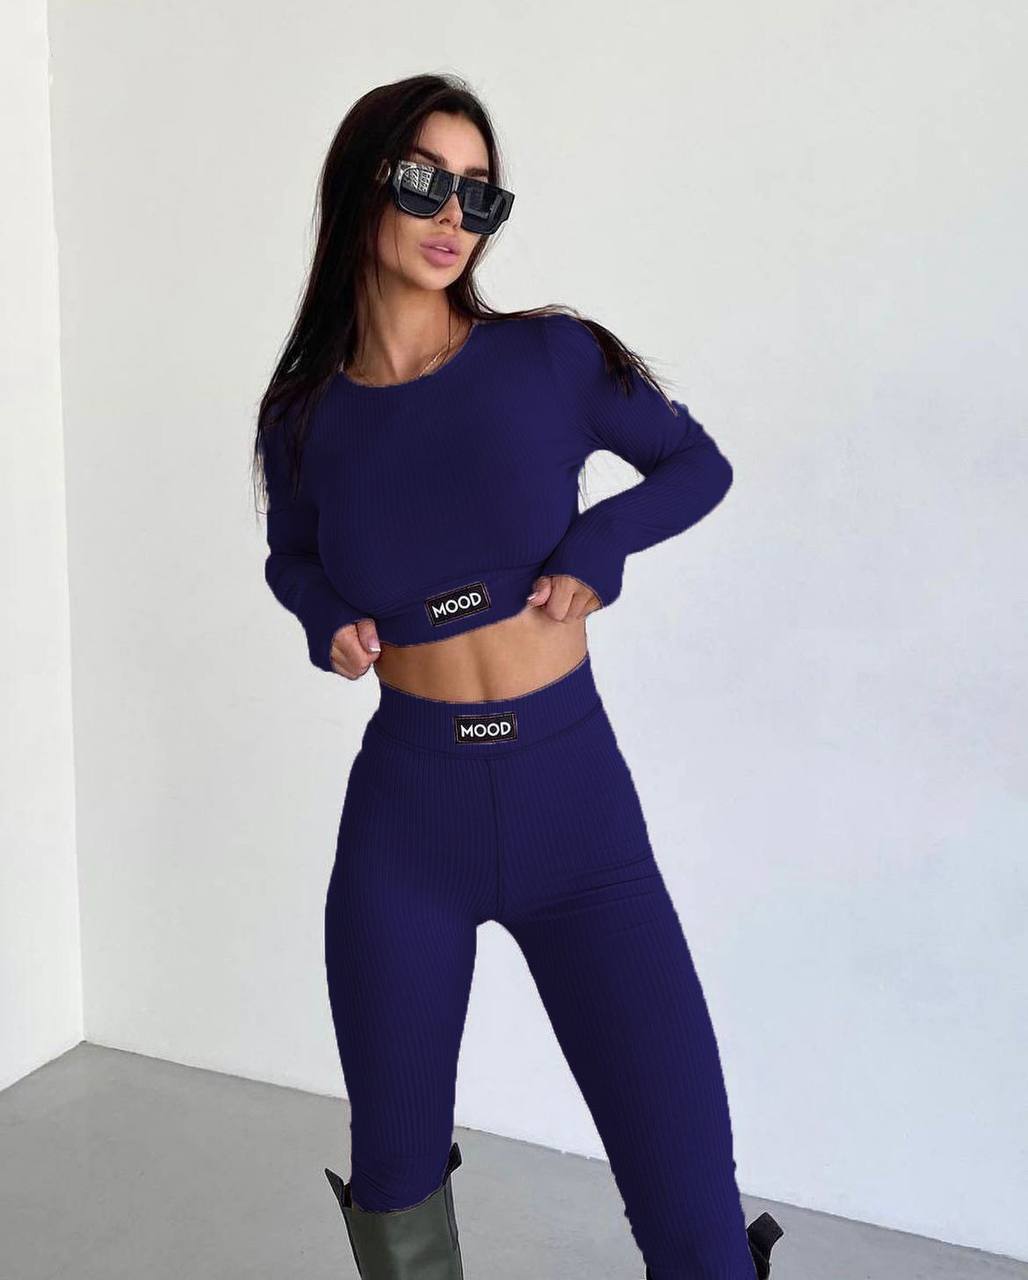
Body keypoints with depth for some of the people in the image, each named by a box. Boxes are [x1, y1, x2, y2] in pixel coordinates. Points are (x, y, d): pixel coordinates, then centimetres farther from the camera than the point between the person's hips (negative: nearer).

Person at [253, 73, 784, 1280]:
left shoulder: (554, 359, -6)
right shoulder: (306, 417, 0)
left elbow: (699, 466, 8)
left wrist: (598, 545, -10)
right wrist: (330, 619, -3)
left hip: (578, 811, -1)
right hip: (404, 813, 2)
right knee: (393, 1170, 16)